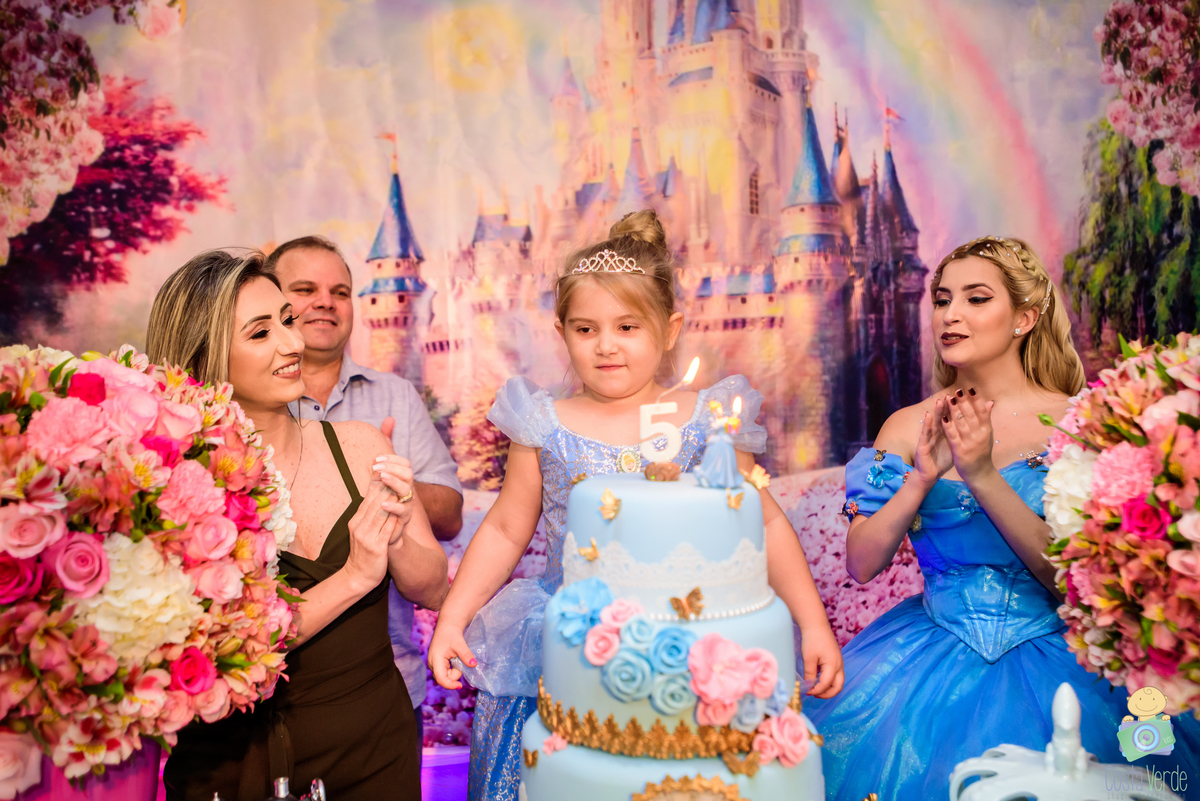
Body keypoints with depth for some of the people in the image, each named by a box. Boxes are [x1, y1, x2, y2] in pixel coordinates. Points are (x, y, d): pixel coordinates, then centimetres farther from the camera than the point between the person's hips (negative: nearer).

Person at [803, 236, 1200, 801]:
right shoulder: (908, 427, 2)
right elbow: (861, 565, -5)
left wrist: (983, 477, -23)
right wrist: (920, 480, -19)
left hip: (1051, 657, -1)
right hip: (933, 645, 2)